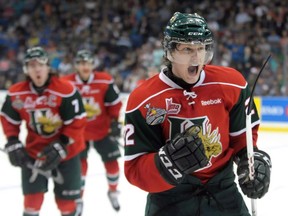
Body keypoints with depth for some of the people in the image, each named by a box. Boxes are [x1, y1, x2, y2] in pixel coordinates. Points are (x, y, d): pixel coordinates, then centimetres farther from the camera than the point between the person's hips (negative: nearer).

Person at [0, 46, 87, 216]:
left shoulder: (66, 91, -23)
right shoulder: (16, 93, -10)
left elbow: (77, 123, -19)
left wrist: (61, 147, -25)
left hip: (66, 151, -2)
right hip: (34, 151, 3)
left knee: (65, 199, 6)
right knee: (32, 196, -1)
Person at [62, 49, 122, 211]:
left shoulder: (105, 81, -13)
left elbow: (115, 103, -2)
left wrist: (115, 121, -7)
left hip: (103, 130, 1)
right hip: (78, 131, -1)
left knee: (111, 161, 6)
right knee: (79, 164, -3)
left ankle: (113, 192, 31)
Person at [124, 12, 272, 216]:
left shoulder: (231, 84, -7)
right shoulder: (144, 100, -16)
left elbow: (243, 133, 10)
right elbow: (135, 170, -18)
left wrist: (254, 159, -8)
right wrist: (168, 163, -36)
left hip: (223, 192, 3)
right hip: (170, 199, -3)